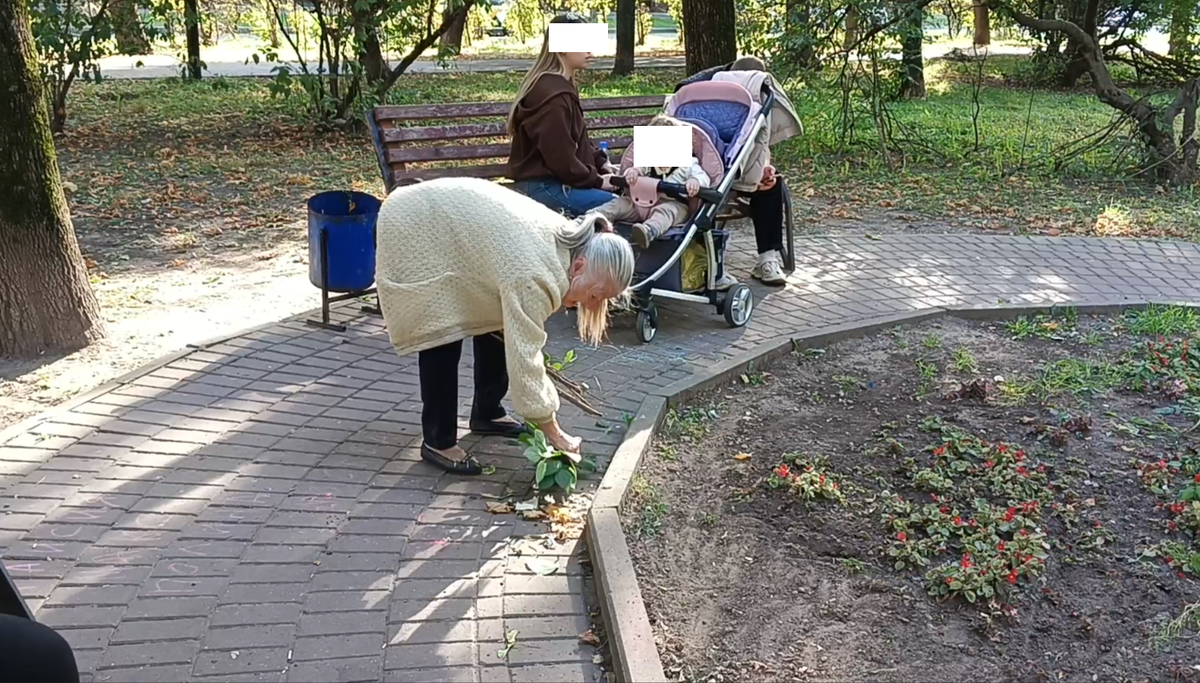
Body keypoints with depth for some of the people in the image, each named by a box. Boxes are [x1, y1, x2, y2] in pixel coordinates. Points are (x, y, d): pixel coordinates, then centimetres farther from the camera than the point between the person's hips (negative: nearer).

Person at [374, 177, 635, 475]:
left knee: (494, 322, 7)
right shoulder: (534, 273, -35)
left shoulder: (567, 240, -8)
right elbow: (524, 356, -32)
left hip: (454, 221, 9)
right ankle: (437, 441, 0)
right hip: (413, 229, -9)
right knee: (441, 337, -12)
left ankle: (486, 413, 22)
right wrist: (554, 433, -26)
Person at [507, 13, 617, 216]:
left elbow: (577, 141, 21)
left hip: (551, 179, 11)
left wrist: (601, 163, 8)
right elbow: (561, 158, -22)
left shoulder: (561, 86, 14)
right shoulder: (553, 95, -20)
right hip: (543, 186, -11)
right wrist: (597, 180, -11)